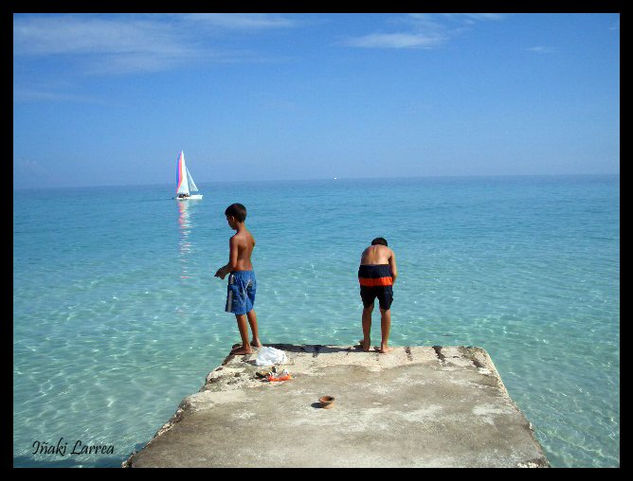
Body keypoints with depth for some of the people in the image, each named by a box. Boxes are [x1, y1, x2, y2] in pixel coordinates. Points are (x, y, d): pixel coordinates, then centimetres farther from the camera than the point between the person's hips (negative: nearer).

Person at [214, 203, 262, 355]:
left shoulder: (235, 239, -20)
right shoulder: (250, 237, 6)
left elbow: (233, 264, -23)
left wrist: (223, 272, -3)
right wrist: (224, 268, 16)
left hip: (239, 276, -9)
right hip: (250, 274, 9)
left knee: (240, 313, 3)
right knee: (249, 308, 23)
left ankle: (246, 347, 12)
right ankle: (256, 340, 33)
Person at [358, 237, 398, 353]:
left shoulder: (366, 250, 33)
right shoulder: (389, 251, 26)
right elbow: (394, 273, 12)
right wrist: (389, 287, 24)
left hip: (365, 273, 2)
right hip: (382, 273, -2)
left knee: (367, 309, 21)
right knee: (385, 310, 14)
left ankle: (366, 343, 30)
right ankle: (384, 345, 20)